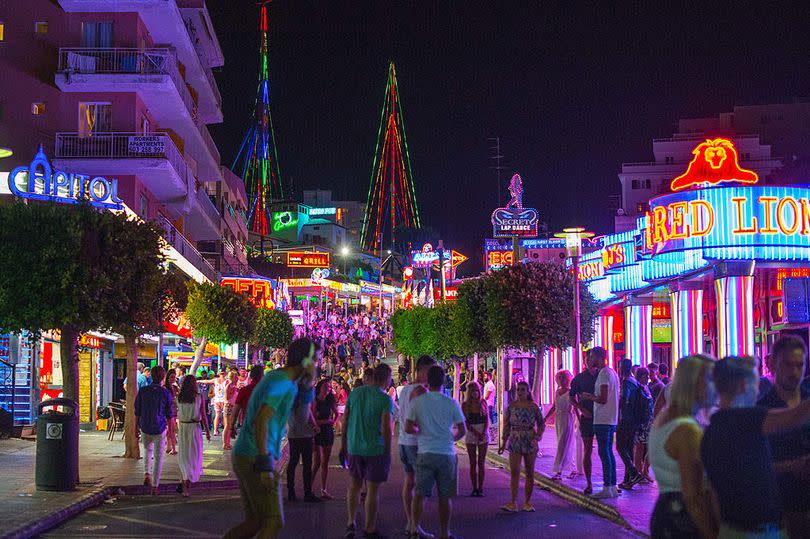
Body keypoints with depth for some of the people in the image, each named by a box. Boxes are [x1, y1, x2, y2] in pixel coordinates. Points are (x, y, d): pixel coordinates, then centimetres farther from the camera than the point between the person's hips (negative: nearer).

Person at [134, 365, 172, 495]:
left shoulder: (143, 391, -5)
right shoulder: (166, 393, -9)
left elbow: (137, 413, 1)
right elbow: (169, 415, -3)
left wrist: (136, 428, 12)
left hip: (145, 428, 2)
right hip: (159, 428, -2)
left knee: (147, 450, 28)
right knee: (158, 457, 8)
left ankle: (146, 474, 9)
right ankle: (155, 486, 6)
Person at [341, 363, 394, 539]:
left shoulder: (355, 393, 4)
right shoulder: (385, 399, -11)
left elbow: (345, 421, 7)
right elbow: (386, 429, -14)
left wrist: (343, 445, 16)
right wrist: (388, 452, -4)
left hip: (354, 447, 5)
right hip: (376, 449, -4)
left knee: (354, 484, 20)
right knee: (373, 489, 5)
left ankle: (351, 522, 15)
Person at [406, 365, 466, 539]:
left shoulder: (417, 401, -4)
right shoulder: (452, 403, -4)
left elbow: (408, 428, -2)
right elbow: (462, 430, 3)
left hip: (425, 453, 0)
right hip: (447, 454, 0)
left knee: (419, 493, 9)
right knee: (444, 496, 10)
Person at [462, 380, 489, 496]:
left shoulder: (483, 402, 3)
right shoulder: (465, 405, 0)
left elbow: (487, 419, 1)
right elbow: (465, 422, -4)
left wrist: (483, 433, -12)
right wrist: (476, 433, -14)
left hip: (483, 434, 0)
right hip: (470, 435, 0)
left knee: (481, 462, -1)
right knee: (473, 463, 1)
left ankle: (480, 488, 2)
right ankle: (474, 488, 5)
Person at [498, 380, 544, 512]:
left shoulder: (533, 407, -2)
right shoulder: (511, 406, 1)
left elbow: (541, 424, 4)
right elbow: (506, 426, 6)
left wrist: (537, 437, -11)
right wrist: (504, 443, 4)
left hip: (530, 442, 0)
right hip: (515, 441, 0)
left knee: (530, 473, 6)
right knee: (514, 473, -8)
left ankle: (527, 502, 16)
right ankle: (513, 503, -10)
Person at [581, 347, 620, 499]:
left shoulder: (604, 374, -15)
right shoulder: (612, 372, 17)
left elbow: (603, 399, -20)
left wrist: (589, 396, -6)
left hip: (602, 421, -10)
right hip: (611, 419, 10)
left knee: (604, 453, -7)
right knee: (609, 453, 13)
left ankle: (607, 488, -7)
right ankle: (613, 486, 15)